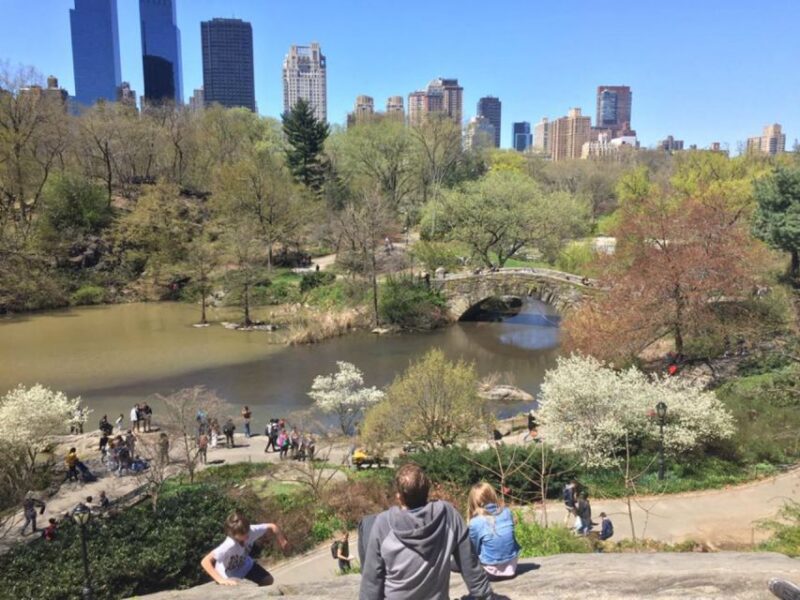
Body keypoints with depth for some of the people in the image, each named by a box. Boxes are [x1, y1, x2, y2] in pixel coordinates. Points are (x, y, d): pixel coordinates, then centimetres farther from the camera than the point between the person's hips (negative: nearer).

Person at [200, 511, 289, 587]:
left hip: (244, 564, 5)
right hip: (228, 574, -5)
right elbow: (205, 562, -49)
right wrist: (221, 580, -52)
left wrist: (283, 542, -17)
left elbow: (272, 527, -17)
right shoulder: (229, 546, -44)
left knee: (268, 580, 4)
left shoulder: (252, 531, -32)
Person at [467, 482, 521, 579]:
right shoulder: (507, 512, -7)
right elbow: (511, 536, 8)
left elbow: (475, 549, -6)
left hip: (492, 571, -3)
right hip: (512, 566, 3)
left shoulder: (475, 523, -19)